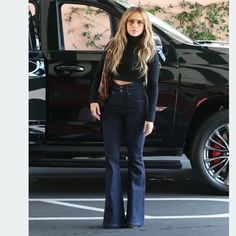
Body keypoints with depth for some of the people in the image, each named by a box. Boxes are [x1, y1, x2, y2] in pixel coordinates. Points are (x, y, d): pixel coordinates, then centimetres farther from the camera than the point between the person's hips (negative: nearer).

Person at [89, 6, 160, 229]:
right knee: (111, 158, -1)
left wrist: (150, 117, -7)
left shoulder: (149, 52, 1)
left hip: (136, 104, -2)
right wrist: (93, 99, -1)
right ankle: (113, 216, 2)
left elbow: (153, 86, -1)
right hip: (112, 103, 2)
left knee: (135, 158, 4)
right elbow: (99, 74, 12)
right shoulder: (113, 46, 7)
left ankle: (135, 216, 8)